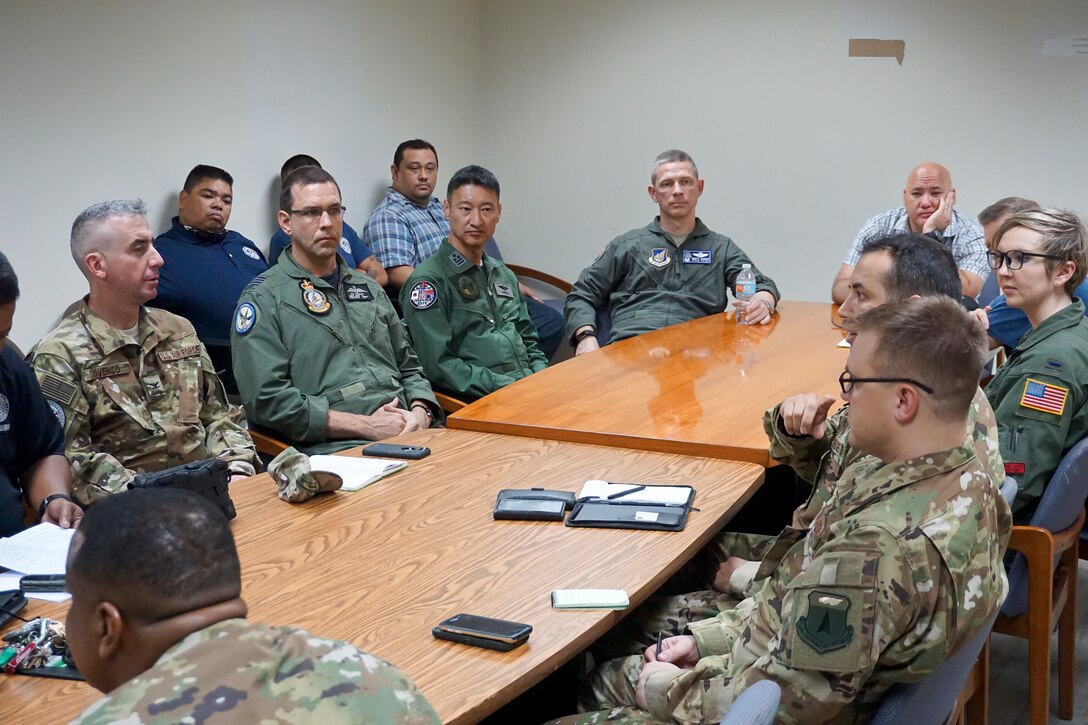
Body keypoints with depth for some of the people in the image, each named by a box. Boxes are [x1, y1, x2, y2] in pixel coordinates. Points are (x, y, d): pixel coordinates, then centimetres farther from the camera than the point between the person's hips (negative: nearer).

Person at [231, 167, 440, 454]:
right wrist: (366, 426, -12)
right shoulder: (262, 300, 2)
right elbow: (267, 399, -9)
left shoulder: (368, 287, 23)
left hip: (408, 439, 6)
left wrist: (420, 412, 2)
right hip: (333, 450, -6)